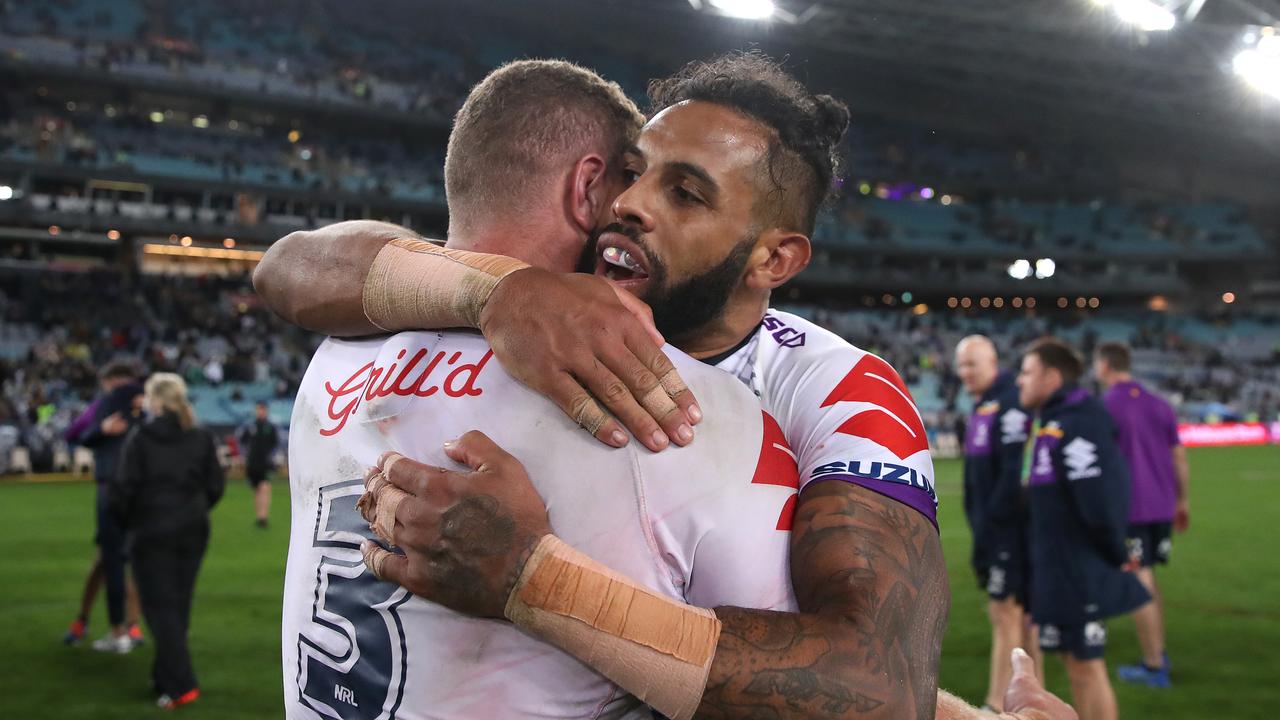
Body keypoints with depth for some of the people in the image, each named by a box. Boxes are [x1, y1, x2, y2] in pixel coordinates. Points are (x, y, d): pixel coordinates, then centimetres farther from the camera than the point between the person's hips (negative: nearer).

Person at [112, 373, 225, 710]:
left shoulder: (140, 438, -8)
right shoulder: (202, 438, 3)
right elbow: (214, 486, 2)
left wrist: (126, 519, 8)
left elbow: (125, 487, -10)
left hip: (152, 533, -4)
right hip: (192, 531, 4)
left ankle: (180, 685, -9)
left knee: (161, 607, 0)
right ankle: (164, 676, 23)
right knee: (179, 604, 14)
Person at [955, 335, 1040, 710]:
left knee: (1006, 614, -4)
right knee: (1020, 614, 15)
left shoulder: (1009, 405, -16)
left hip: (1008, 527, -9)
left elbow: (1013, 472, -22)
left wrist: (990, 524, -19)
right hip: (991, 525, 9)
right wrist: (979, 522, 13)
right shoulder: (981, 408, 14)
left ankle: (997, 705, 1)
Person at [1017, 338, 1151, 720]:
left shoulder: (1077, 425, -20)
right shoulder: (1053, 422, 12)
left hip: (1078, 571, -10)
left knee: (1087, 667, 0)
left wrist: (1116, 555, -12)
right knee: (1076, 664, 18)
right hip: (1061, 569, 10)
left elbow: (1099, 504, -24)